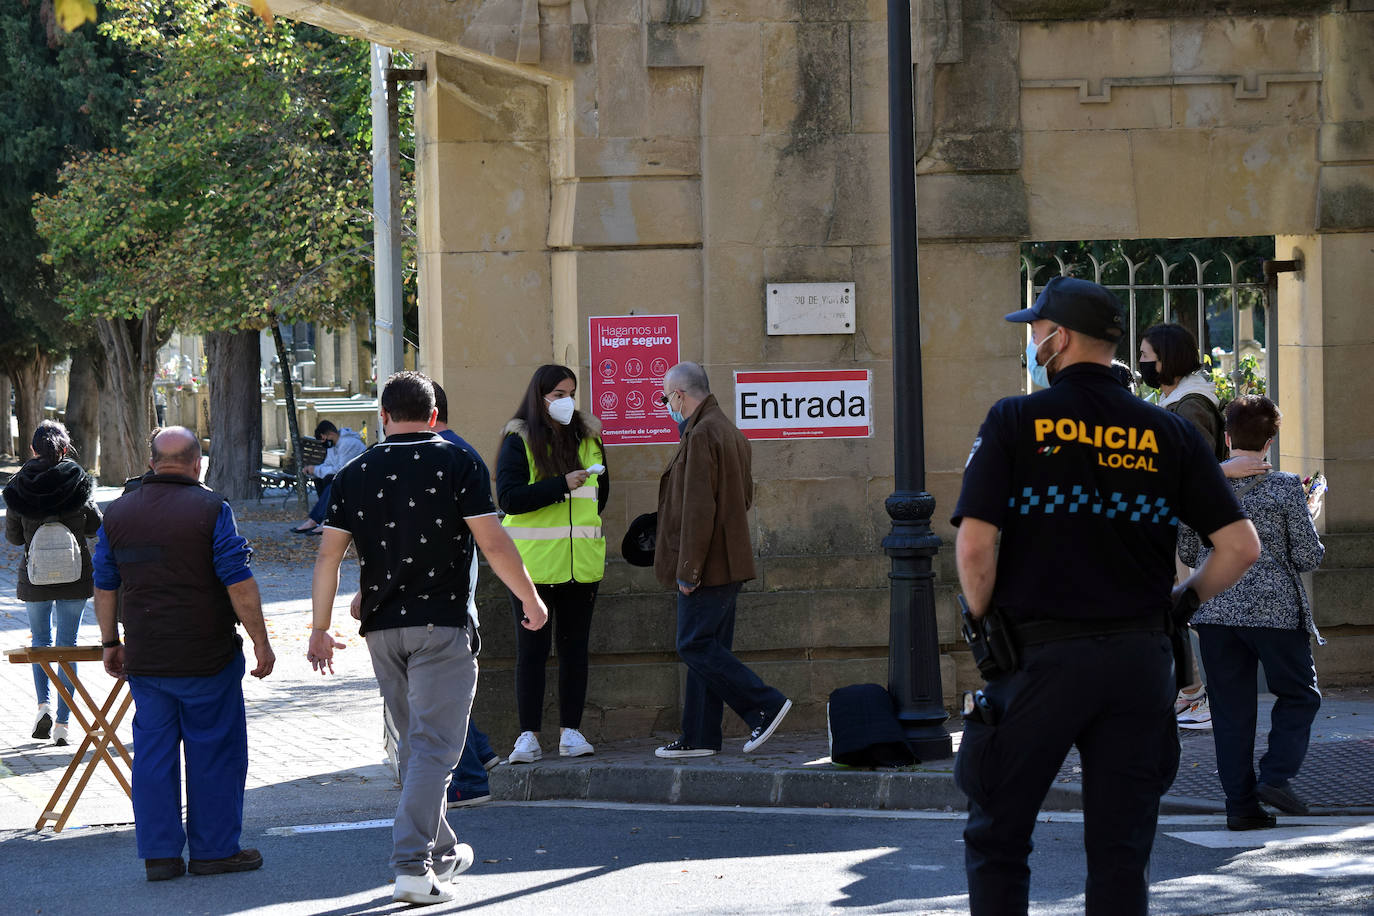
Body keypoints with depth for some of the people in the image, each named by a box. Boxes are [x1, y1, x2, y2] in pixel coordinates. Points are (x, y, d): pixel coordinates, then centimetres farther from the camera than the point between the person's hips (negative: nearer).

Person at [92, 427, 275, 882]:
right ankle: (213, 848, 9)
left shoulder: (118, 513, 6)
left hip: (144, 658, 4)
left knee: (153, 751, 8)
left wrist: (110, 643, 21)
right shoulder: (210, 510, -9)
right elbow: (239, 585, -12)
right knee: (214, 751, 5)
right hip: (207, 657, -4)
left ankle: (159, 853, 8)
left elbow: (105, 586, 11)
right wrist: (261, 641, -5)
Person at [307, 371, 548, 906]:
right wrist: (531, 600, 5)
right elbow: (493, 544, -8)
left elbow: (328, 556, 3)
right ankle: (413, 866, -17)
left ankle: (441, 852, 30)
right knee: (434, 747, -6)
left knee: (414, 744, 18)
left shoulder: (355, 474, 5)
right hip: (442, 624, -4)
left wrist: (320, 629, 10)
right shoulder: (458, 464, -4)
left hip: (382, 628, 4)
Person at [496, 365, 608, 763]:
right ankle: (528, 735, 1)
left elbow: (601, 491, 25)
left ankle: (570, 730, 11)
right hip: (532, 563, -4)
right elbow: (508, 498, -15)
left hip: (581, 562, 4)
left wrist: (580, 525, 14)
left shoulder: (588, 438, 12)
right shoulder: (518, 442, -3)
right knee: (531, 649, -2)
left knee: (575, 647, 6)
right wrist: (562, 485, -21)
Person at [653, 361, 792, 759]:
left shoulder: (701, 436, -16)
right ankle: (699, 737, 11)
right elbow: (743, 497, 25)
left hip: (707, 564, -10)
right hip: (729, 561, 10)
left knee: (695, 645, -8)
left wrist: (688, 570, -19)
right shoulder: (730, 432, 17)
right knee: (707, 647, 10)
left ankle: (765, 705, -10)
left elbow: (698, 509, -21)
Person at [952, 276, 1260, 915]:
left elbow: (975, 547, -13)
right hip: (1140, 659, 3)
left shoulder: (1015, 421, -4)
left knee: (995, 839, 8)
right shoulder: (1168, 434, 5)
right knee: (1121, 850, 8)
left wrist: (984, 624, 1)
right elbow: (1241, 547, 1)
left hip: (1042, 654, -3)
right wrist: (1171, 608, 12)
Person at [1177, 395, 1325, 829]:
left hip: (1215, 611, 3)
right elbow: (1309, 558, -7)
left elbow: (1188, 553, 8)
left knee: (1231, 710, 8)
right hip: (1275, 611, -3)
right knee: (1299, 695, 14)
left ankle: (1240, 803, 7)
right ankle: (1276, 775, -2)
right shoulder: (1286, 488, -9)